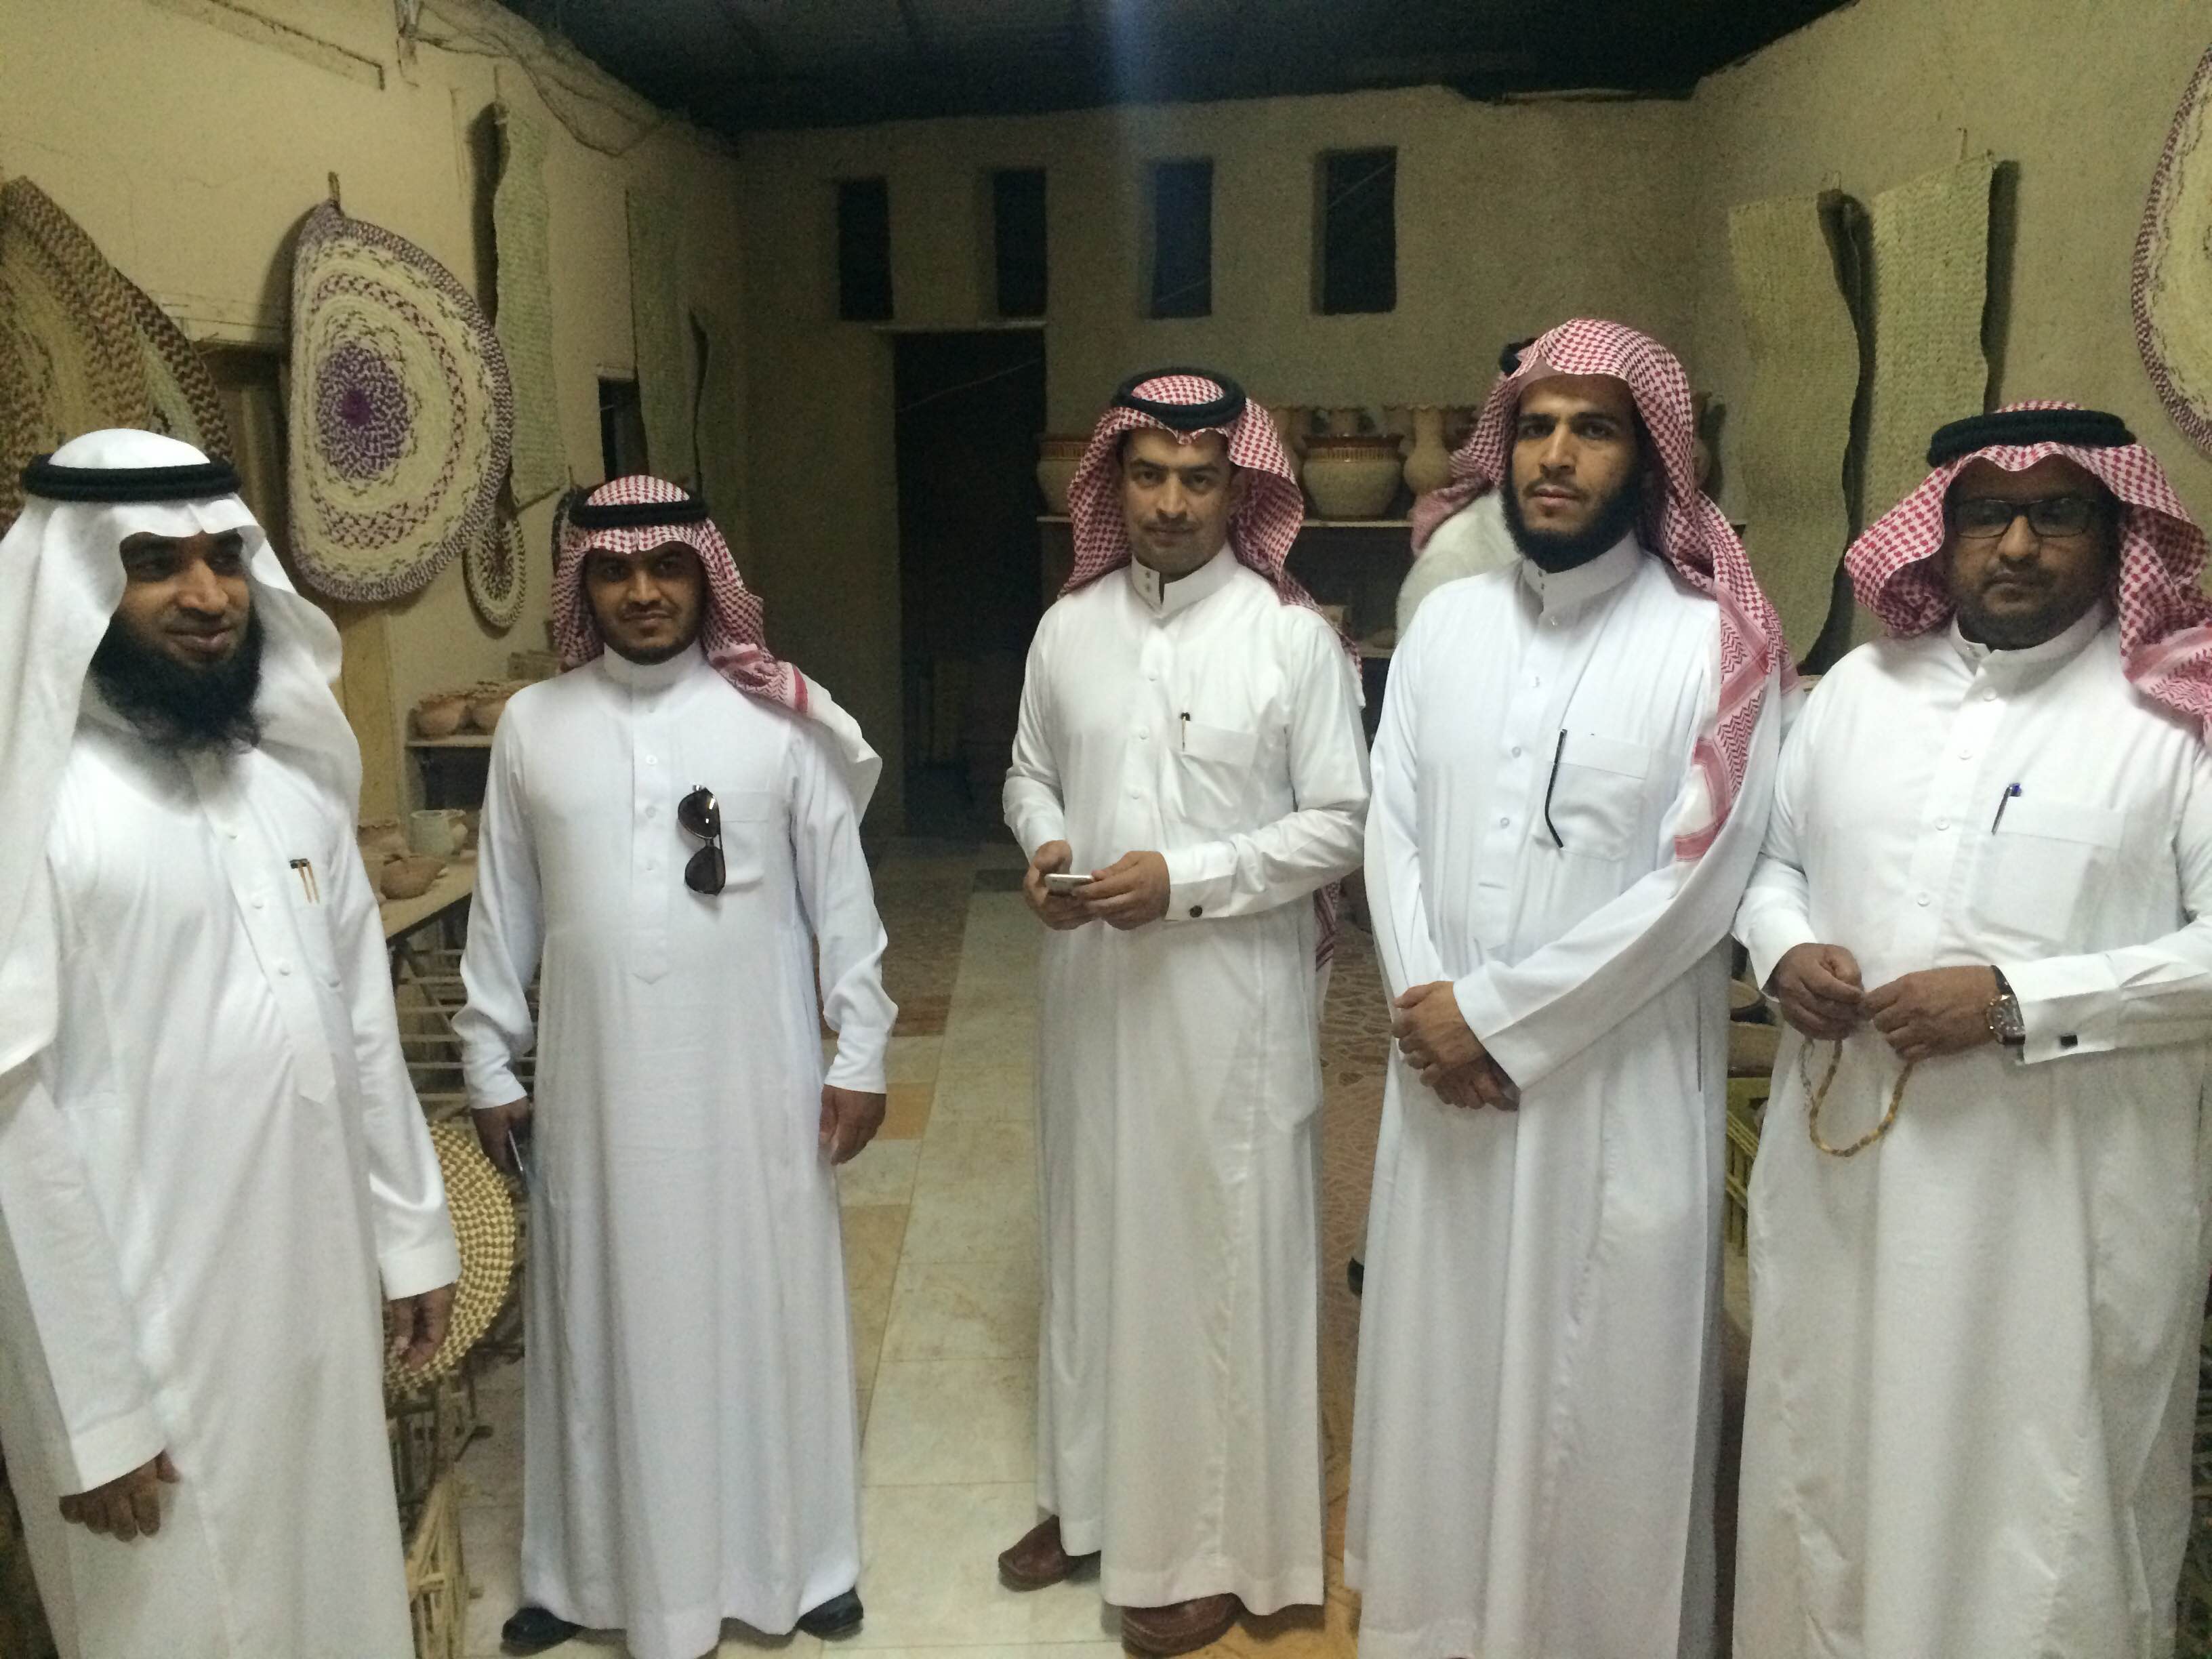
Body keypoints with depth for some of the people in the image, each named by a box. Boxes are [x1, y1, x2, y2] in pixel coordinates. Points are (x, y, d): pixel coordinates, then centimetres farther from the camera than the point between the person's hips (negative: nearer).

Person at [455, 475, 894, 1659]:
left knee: (764, 1311, 10)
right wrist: (490, 1065, 8)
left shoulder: (777, 717, -4)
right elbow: (502, 910, 7)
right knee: (607, 1320, 13)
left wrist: (860, 1052, -3)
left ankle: (791, 1558, 30)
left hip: (753, 1078, -1)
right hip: (597, 1084, 2)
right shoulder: (532, 725, 2)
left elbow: (841, 893, -2)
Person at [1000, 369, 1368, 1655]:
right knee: (1096, 1235, 16)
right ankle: (1093, 1494, 36)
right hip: (1094, 986, 5)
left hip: (1234, 996, -4)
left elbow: (1344, 823, -9)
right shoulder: (1069, 626, 5)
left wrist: (1187, 879, -19)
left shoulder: (1295, 637, -9)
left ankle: (1219, 1543, 24)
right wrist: (1044, 847, -8)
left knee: (1224, 1253, 6)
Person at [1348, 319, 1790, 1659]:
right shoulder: (1449, 620, 7)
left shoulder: (1715, 645, -7)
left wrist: (1495, 1014, -13)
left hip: (1616, 1088, -4)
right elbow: (1392, 826, 4)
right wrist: (1426, 1001, -10)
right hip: (1446, 1076, 4)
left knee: (1596, 1385, 7)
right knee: (1445, 1362, 15)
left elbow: (1693, 888, -13)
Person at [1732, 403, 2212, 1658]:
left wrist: (2020, 1002, -19)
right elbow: (1773, 858, 17)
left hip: (2063, 1192, -4)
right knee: (1834, 1460, 17)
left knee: (2043, 1494, 9)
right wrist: (1784, 949, -4)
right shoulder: (1858, 687, 10)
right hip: (1847, 1165, 4)